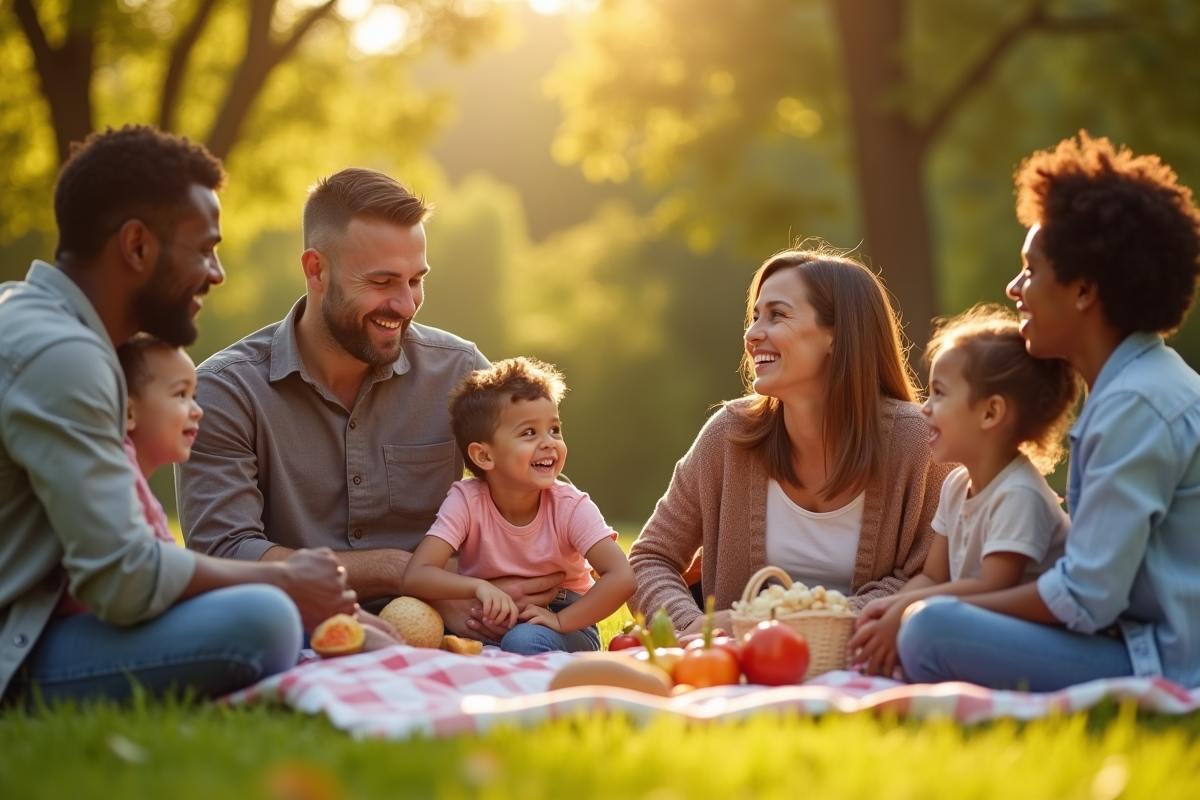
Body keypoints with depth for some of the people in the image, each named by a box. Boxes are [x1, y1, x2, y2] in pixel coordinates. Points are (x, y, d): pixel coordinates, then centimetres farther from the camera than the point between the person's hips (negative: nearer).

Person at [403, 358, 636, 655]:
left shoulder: (571, 507, -15)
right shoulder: (466, 500, -14)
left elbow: (621, 578, -24)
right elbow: (416, 576, -23)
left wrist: (560, 621, -30)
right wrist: (478, 587, -38)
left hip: (566, 627, -3)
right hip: (488, 624, 3)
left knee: (524, 641, -35)